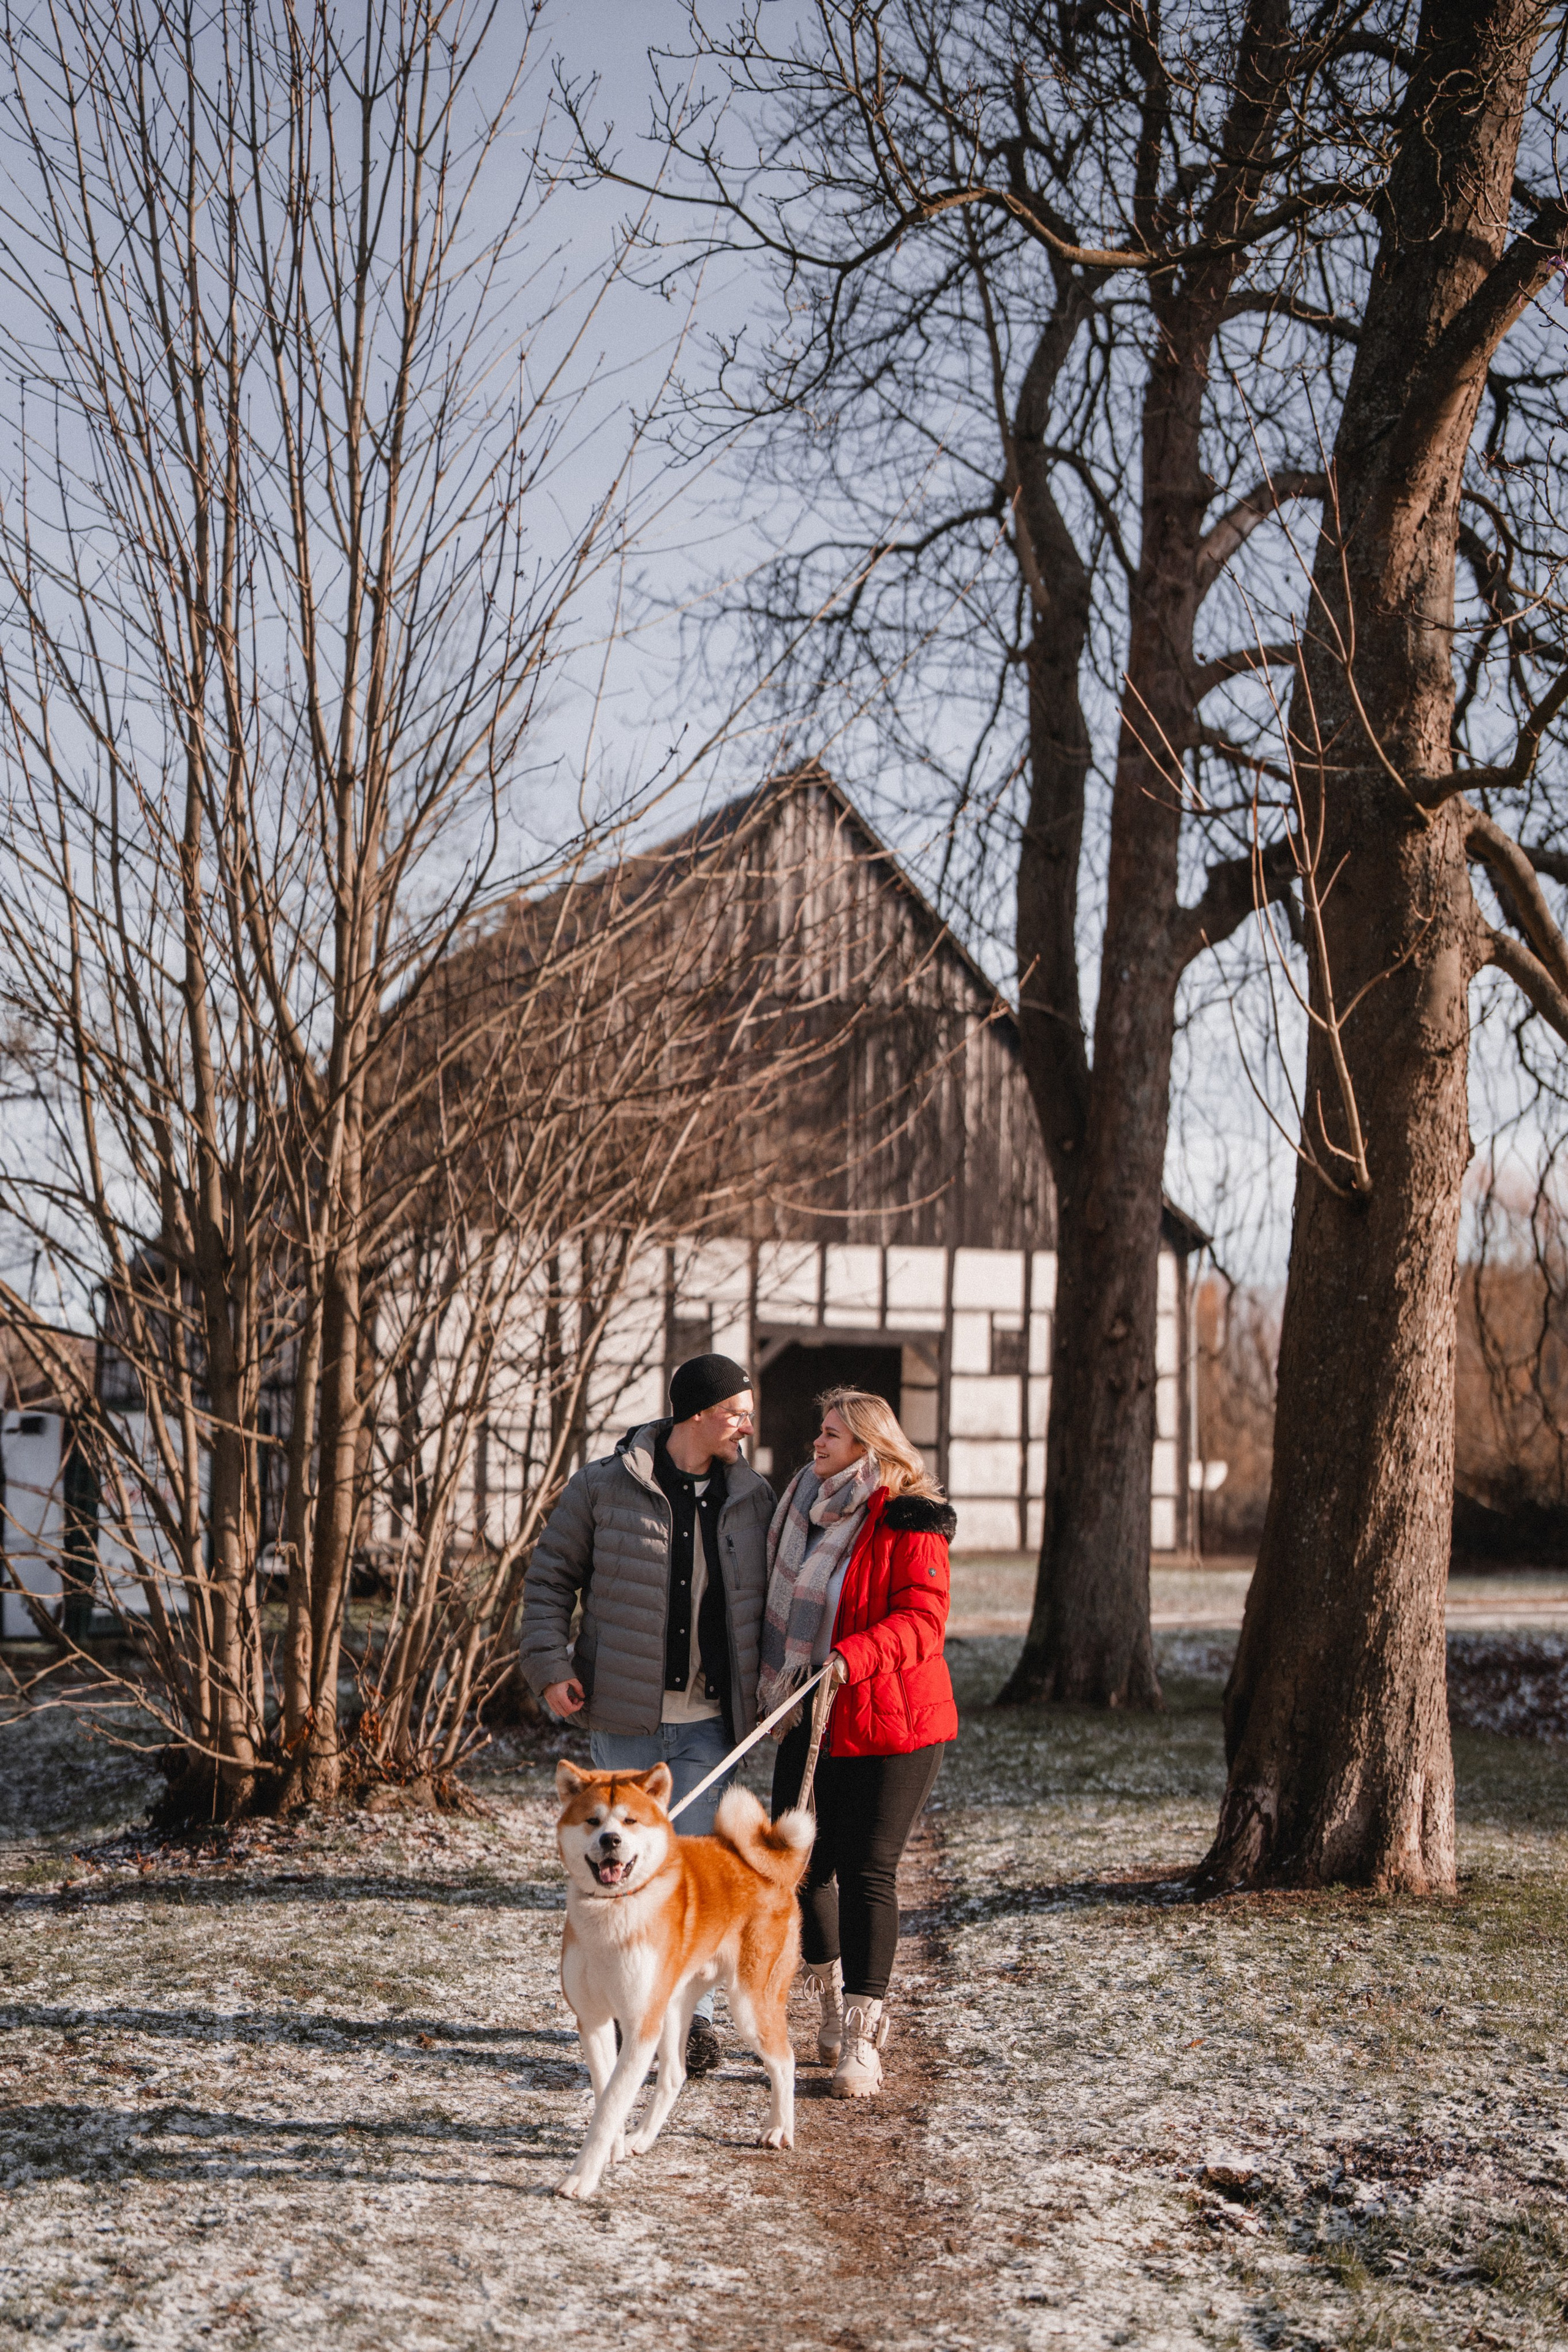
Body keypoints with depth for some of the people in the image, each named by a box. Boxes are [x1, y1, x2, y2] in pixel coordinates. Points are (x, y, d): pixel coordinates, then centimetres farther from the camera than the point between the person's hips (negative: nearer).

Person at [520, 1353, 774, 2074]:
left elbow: (765, 1599, 14)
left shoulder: (752, 1498, 4)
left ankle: (694, 2013, 8)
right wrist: (551, 1664, -8)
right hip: (624, 1714, -1)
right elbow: (549, 1576, 2)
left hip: (710, 1720, 1)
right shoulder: (604, 1488, -5)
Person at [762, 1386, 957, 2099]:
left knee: (867, 1873, -5)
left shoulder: (910, 1524, -12)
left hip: (889, 1725, -7)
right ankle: (834, 2000, 31)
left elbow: (921, 1620, -19)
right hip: (809, 1719, 7)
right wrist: (769, 1678, 18)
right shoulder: (806, 1505, 10)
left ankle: (860, 2038, 3)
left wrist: (852, 1657, -32)